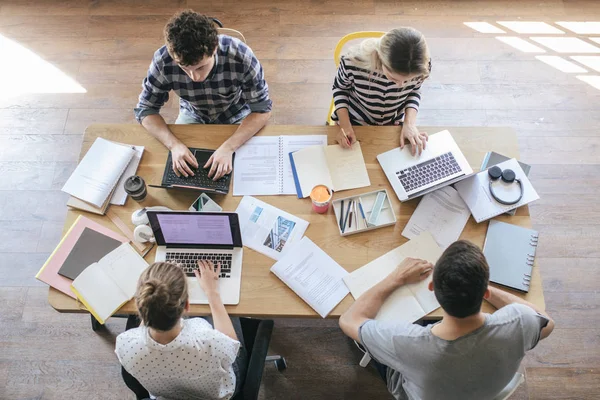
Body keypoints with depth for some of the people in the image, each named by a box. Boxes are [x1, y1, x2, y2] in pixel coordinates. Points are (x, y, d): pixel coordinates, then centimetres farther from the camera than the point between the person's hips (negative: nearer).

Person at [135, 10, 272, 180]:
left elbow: (262, 109, -26)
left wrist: (228, 147, -40)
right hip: (193, 115, 2)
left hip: (236, 116, -1)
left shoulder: (241, 56, -35)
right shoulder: (162, 61, -30)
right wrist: (175, 144, -35)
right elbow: (146, 109, -17)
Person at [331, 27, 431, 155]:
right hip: (356, 124, -1)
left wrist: (410, 123, -18)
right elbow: (340, 88, -11)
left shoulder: (422, 67, -28)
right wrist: (345, 125, -22)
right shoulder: (354, 62, -35)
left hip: (394, 126, 2)